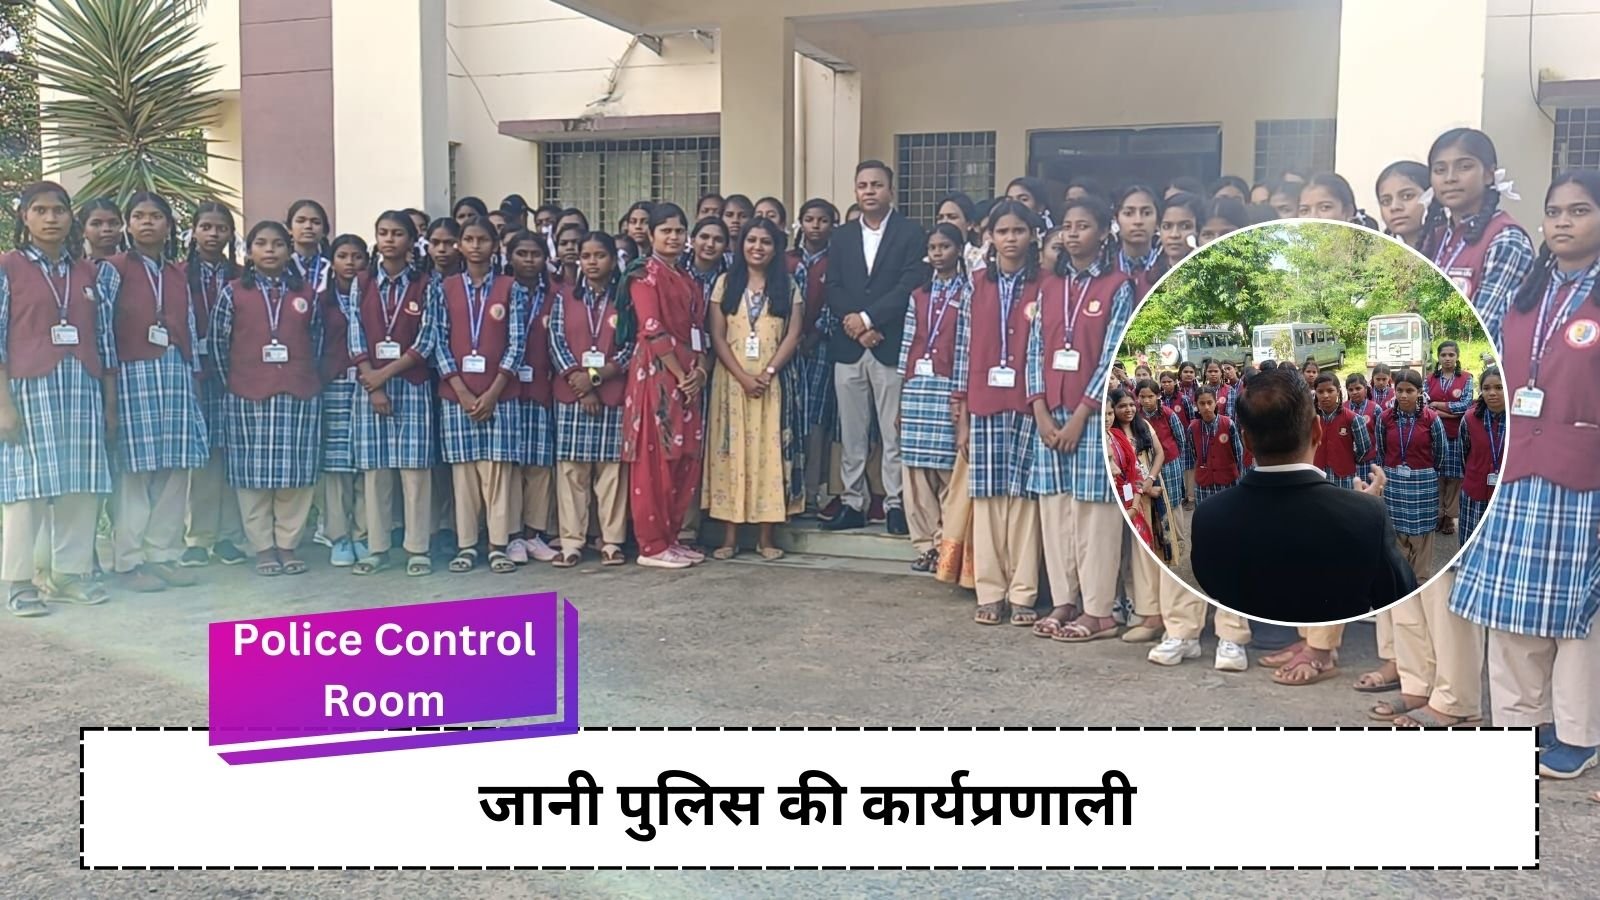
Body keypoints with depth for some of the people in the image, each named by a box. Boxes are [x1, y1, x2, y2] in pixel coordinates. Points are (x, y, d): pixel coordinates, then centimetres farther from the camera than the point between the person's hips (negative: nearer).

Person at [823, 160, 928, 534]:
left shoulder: (911, 234, 2)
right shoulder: (842, 236, 14)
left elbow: (909, 287, -8)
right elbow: (833, 289, 7)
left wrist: (867, 318, -12)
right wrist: (855, 325, -9)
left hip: (891, 346, -4)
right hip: (848, 346, 4)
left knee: (894, 433, -1)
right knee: (852, 434, 8)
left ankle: (895, 504, 6)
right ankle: (853, 504, 15)